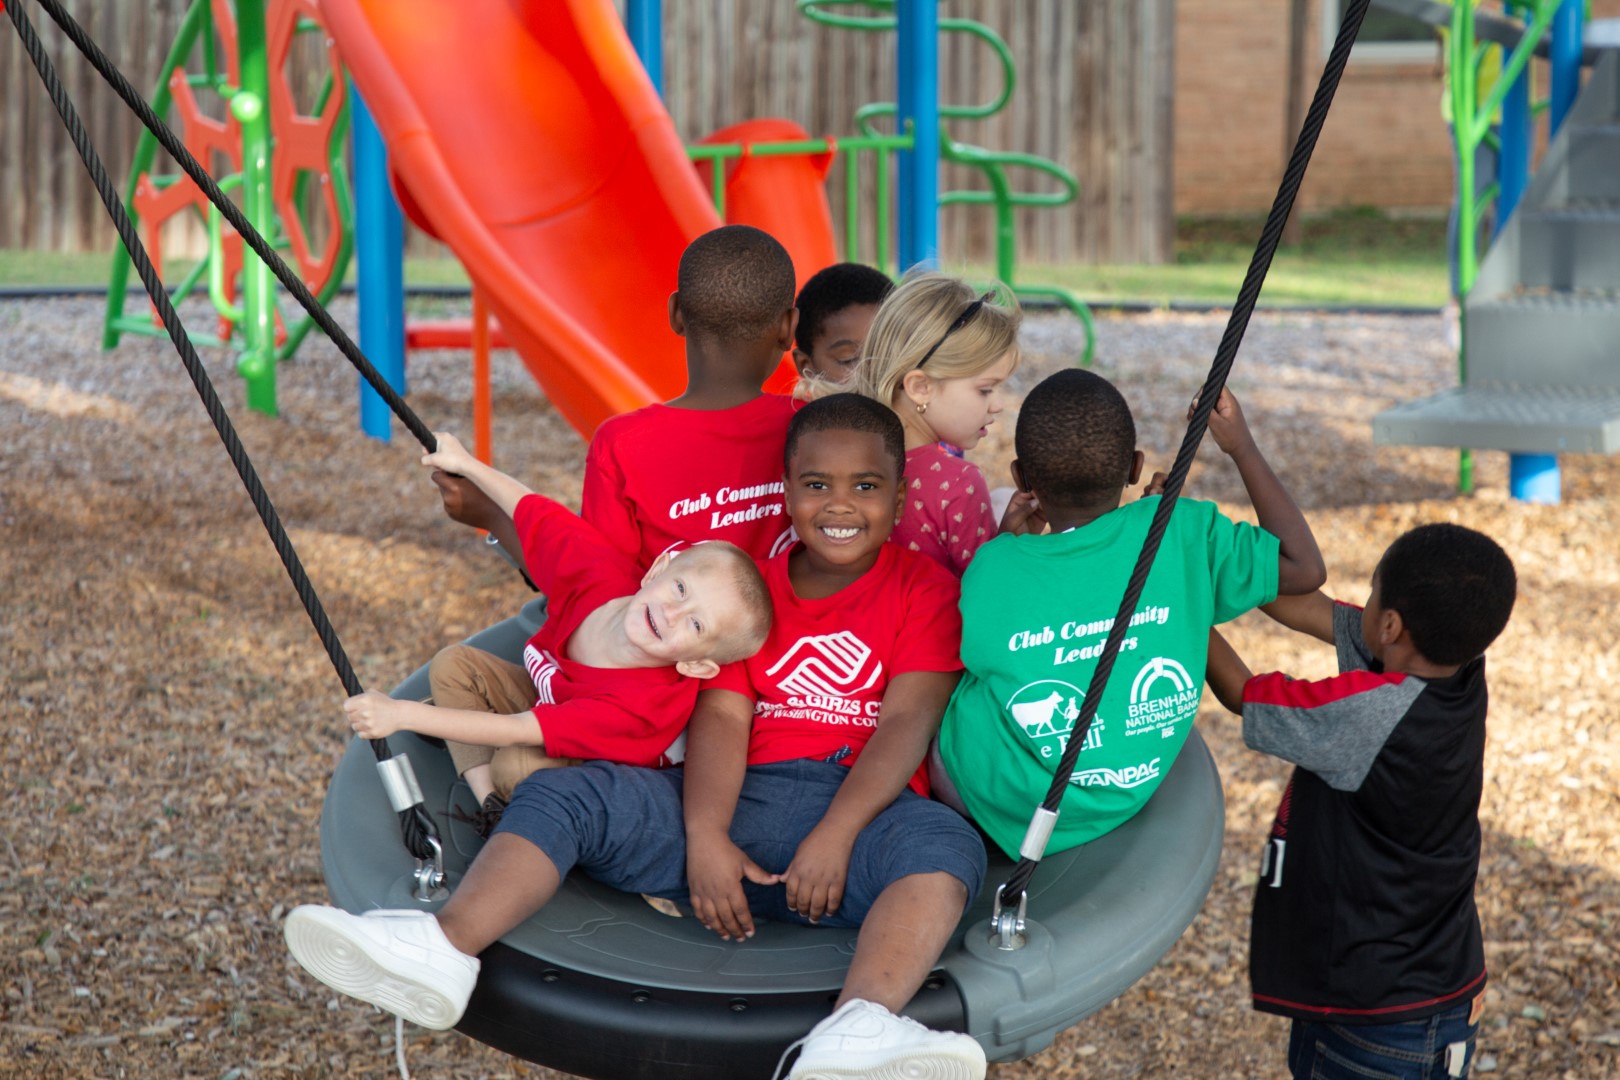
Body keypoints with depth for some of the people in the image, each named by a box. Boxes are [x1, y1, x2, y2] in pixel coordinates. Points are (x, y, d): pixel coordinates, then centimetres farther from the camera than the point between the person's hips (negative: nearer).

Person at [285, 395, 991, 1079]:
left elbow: (907, 723, -6)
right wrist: (706, 842, -14)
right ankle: (443, 950, -37)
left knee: (944, 844, -37)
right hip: (734, 802, 4)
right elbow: (720, 718, 3)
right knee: (560, 795, -13)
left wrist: (834, 838, -20)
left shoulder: (923, 590, 7)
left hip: (859, 808, -4)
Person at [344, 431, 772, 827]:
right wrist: (466, 465, -3)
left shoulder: (644, 703, -42)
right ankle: (487, 803, -10)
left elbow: (519, 732, -42)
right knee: (453, 664, -5)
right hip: (552, 701, 8)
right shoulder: (602, 572, -28)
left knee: (515, 765, -35)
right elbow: (536, 514, -8)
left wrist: (403, 715, -42)